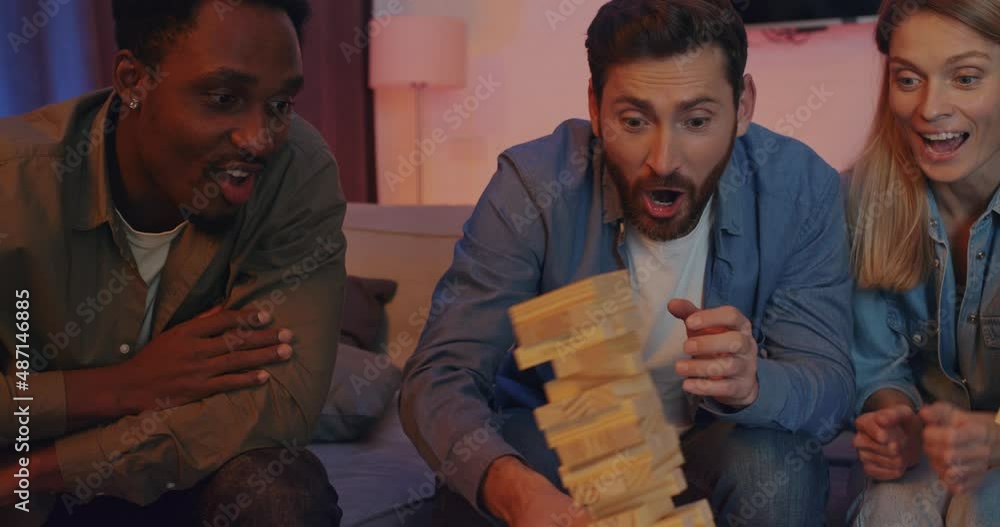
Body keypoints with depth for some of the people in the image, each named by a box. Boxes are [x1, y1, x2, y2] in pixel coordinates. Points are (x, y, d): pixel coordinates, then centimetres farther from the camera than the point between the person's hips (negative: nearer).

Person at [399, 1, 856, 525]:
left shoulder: (800, 188, -17)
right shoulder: (533, 186, -22)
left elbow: (831, 386, -16)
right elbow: (438, 376, -25)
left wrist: (751, 384, -42)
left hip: (714, 445, 2)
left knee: (775, 467, -30)